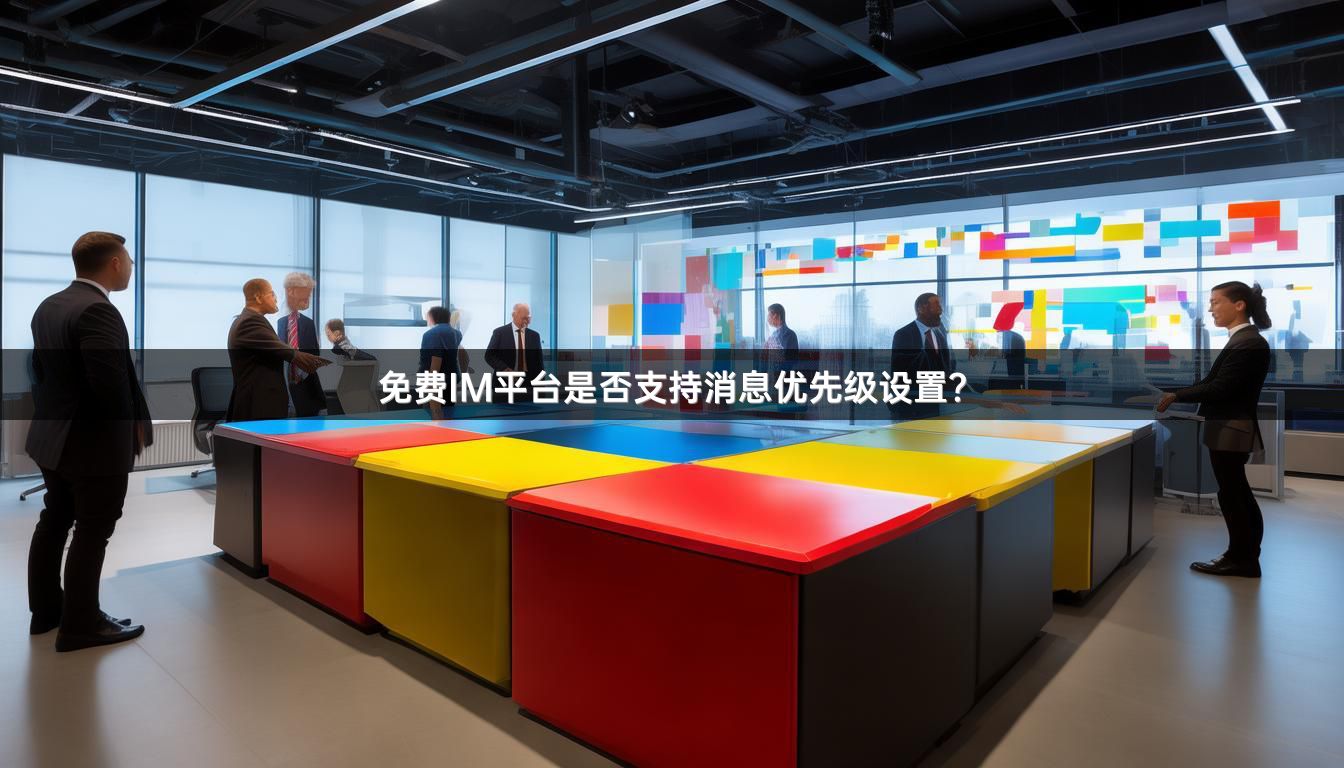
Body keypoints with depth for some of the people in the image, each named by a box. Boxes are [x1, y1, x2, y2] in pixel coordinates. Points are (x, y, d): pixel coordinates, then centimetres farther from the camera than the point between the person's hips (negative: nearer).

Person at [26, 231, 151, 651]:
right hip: (96, 442, -9)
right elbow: (111, 382, -28)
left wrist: (52, 412, 16)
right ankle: (80, 625, 13)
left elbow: (41, 368, 11)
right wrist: (134, 424, -12)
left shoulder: (48, 306, 7)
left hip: (53, 435, 10)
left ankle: (45, 609, 33)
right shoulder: (98, 310, -22)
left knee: (54, 522, 19)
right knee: (91, 533, 2)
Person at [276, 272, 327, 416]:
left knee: (306, 415, 2)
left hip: (305, 381, 0)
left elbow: (315, 353, 5)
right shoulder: (280, 322, 3)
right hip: (286, 380, 0)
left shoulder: (309, 323, 4)